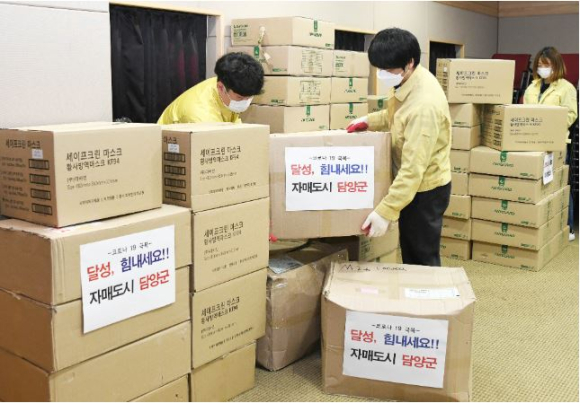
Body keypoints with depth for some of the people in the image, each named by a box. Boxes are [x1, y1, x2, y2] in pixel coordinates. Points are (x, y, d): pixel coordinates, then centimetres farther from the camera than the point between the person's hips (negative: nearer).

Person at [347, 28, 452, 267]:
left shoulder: (424, 105, -31)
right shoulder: (407, 82, -2)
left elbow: (413, 167, -33)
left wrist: (386, 211, -33)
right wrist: (369, 121, 5)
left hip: (424, 189, -9)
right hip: (412, 185, 9)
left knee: (422, 260, 5)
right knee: (411, 256, 20)